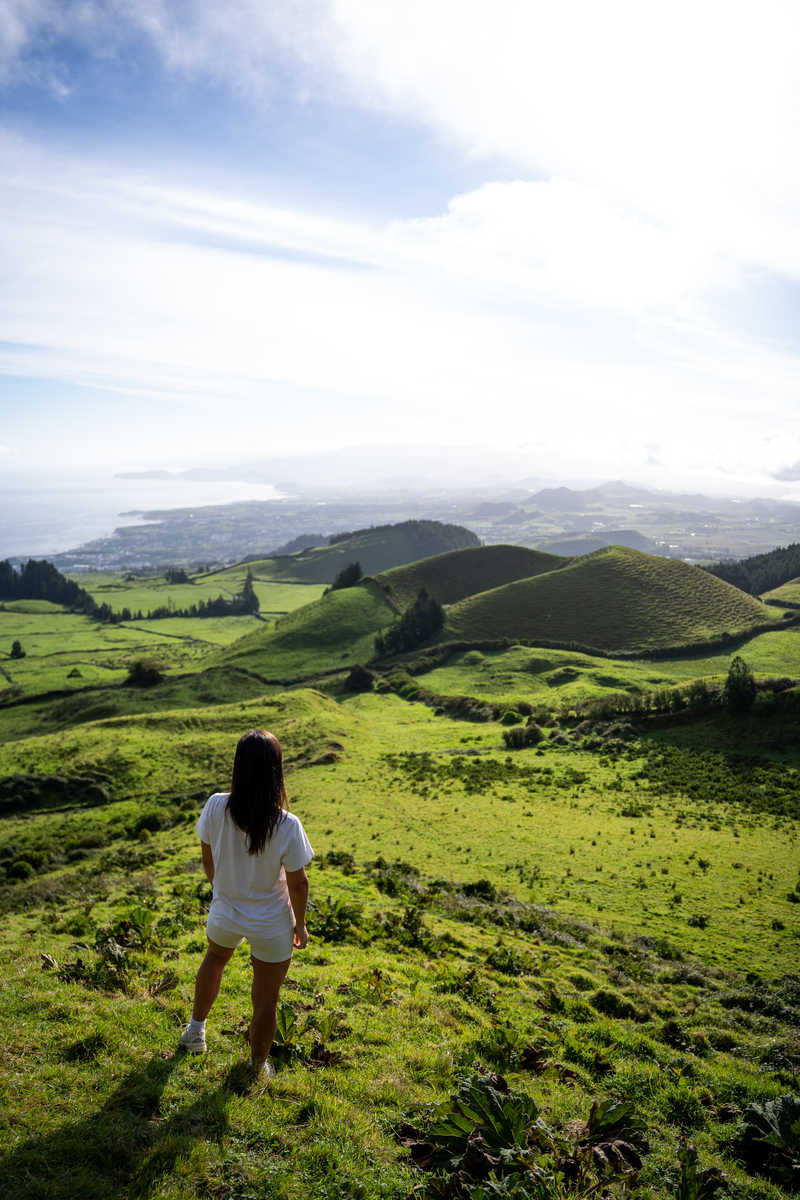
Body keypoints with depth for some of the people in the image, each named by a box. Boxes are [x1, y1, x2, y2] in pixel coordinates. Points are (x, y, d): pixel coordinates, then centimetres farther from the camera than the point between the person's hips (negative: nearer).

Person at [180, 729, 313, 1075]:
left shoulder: (216, 807, -22)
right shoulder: (287, 826, -30)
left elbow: (208, 858, -5)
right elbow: (298, 883, -17)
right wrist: (300, 925, 1)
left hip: (225, 913, 4)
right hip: (271, 924, -3)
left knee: (215, 958, 36)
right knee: (266, 999, 20)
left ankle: (195, 1030, 55)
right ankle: (257, 1065, 40)